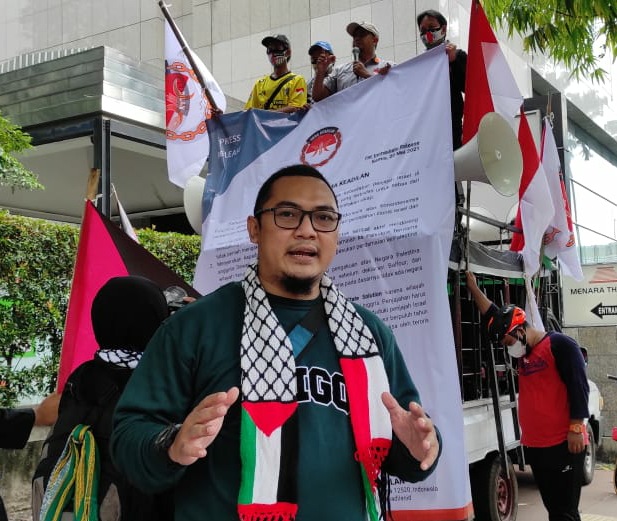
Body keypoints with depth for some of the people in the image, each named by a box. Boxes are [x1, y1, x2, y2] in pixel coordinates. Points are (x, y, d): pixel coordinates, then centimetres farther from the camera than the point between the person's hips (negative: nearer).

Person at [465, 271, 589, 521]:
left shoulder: (560, 345, -8)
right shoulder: (522, 353, 16)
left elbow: (578, 387, -13)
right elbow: (494, 318, 19)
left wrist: (575, 428, -17)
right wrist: (473, 288, 19)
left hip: (563, 444, -8)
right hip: (534, 445, 8)